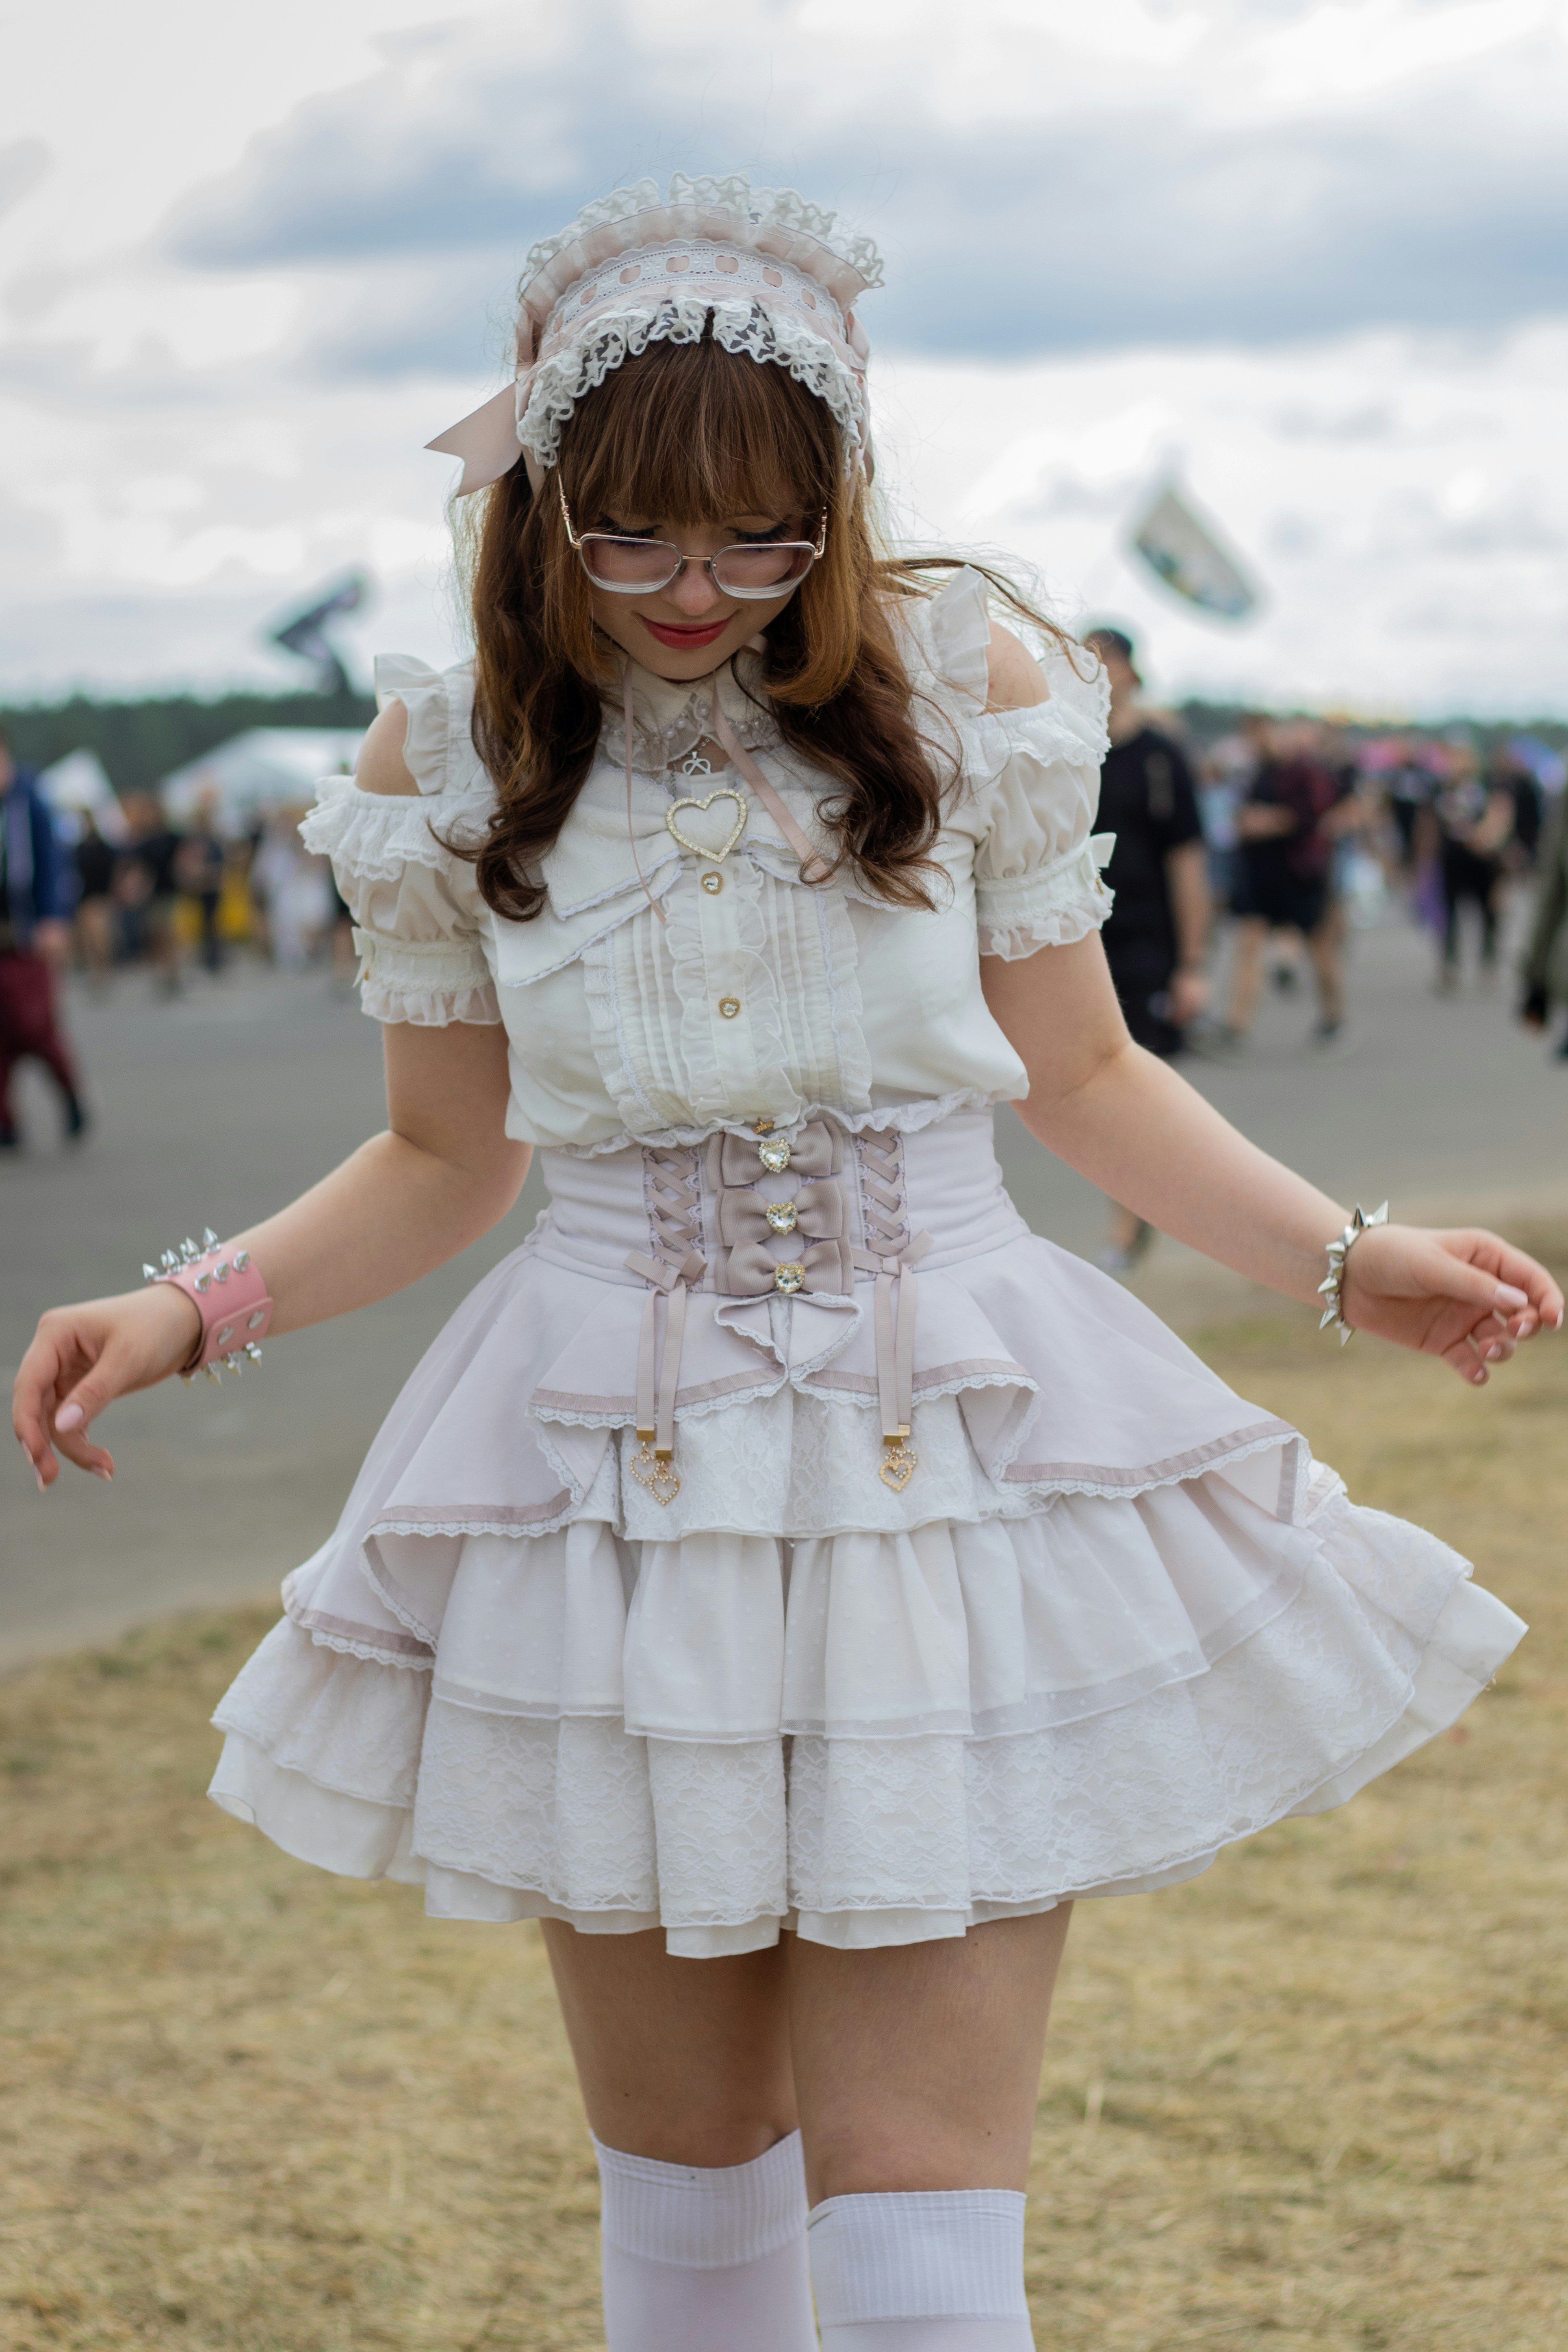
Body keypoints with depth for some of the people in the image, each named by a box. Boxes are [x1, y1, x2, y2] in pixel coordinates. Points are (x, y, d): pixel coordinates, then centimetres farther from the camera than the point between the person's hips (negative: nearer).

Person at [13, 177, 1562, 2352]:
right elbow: (446, 1158, 11)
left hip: (946, 1465, -1)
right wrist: (189, 1311, -2)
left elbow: (1083, 1077, 8)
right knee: (682, 2175, 13)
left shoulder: (964, 685, -3)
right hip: (619, 1497, 1)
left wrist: (1344, 1253, -3)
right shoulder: (449, 763, 0)